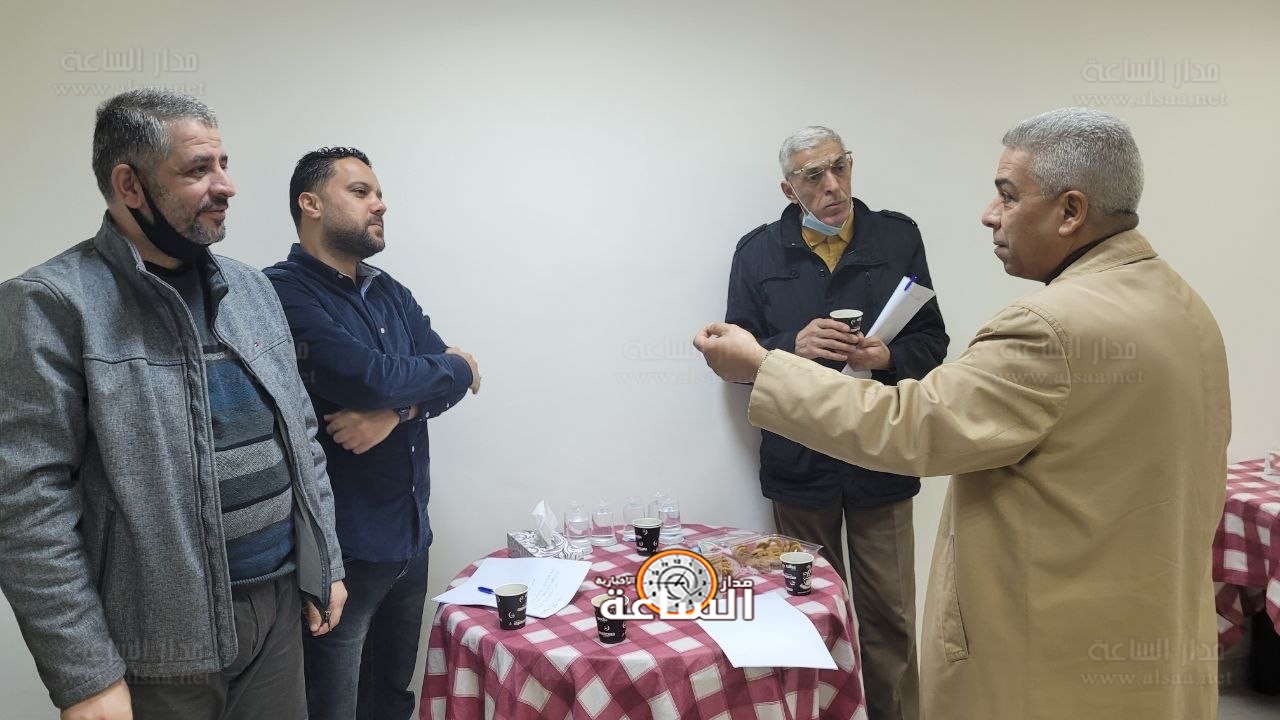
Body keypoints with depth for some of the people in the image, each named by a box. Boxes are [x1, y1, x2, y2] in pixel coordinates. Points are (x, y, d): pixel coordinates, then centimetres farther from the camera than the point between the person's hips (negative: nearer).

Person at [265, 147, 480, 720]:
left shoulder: (390, 293, 12)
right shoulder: (283, 291, -14)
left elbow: (449, 378, 3)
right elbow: (367, 377, -26)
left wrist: (398, 410, -19)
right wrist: (453, 367, -7)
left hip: (410, 537, 7)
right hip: (339, 549, -7)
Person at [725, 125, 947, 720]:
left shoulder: (899, 237, 3)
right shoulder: (758, 252, 2)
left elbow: (932, 340, 4)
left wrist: (888, 357, -16)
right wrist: (793, 347, -18)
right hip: (799, 463, 1)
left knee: (889, 616, 6)